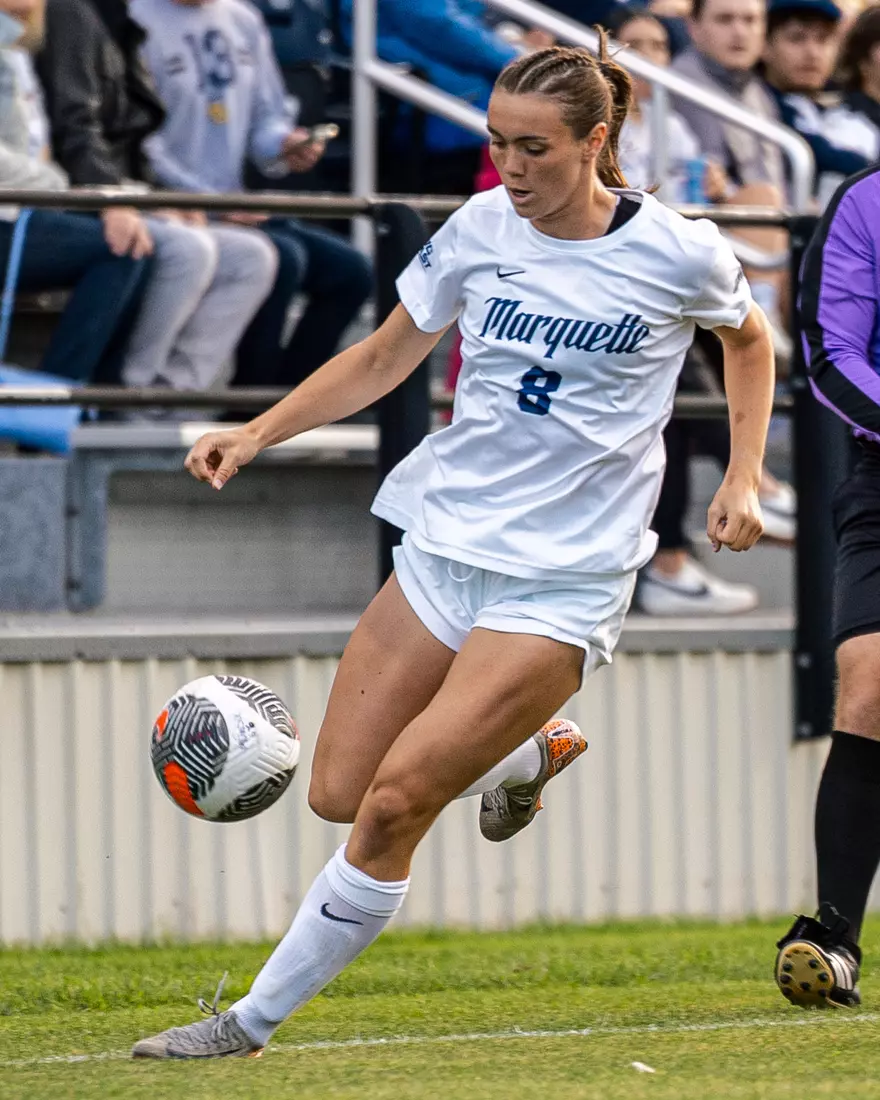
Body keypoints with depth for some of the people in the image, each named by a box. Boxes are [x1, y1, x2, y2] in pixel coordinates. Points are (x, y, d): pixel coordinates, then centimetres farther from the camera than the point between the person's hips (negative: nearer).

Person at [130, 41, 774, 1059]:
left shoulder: (677, 254, -8)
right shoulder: (479, 231, 1)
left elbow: (749, 336, 14)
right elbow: (385, 357, 14)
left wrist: (743, 477, 4)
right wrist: (257, 433, 4)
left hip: (563, 581, -5)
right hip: (444, 543, 5)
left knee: (395, 800, -16)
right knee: (336, 793, 2)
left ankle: (255, 1021, -5)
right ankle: (527, 758, 30)